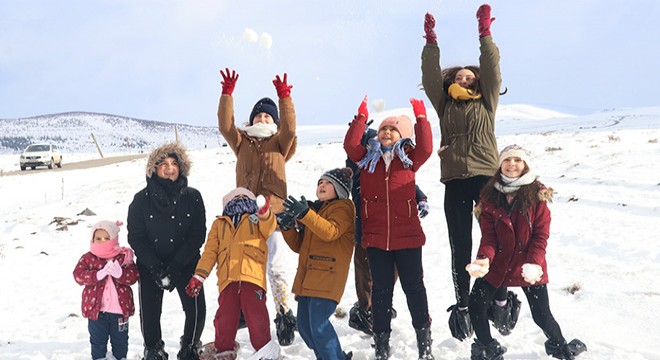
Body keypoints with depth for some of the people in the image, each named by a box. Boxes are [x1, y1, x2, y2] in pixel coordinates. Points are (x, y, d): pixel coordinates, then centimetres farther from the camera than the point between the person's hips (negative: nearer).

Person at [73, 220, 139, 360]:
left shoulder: (123, 257, -3)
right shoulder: (88, 258, -3)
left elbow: (133, 277, -12)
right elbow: (78, 275, -16)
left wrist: (119, 273, -32)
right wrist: (98, 274, -30)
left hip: (119, 308, 0)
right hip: (96, 308, 0)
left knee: (120, 340, 16)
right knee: (98, 340, 12)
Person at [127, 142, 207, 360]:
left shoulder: (192, 197, -3)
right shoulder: (142, 199, -4)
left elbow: (197, 235, -6)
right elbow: (135, 238, -5)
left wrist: (175, 267, -16)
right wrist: (156, 268, -17)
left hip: (186, 264, 0)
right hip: (150, 265, 0)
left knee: (196, 309, -11)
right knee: (149, 311, -6)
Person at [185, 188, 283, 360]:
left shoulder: (256, 218, 23)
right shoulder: (219, 224, 30)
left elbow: (269, 227, -1)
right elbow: (210, 251, 21)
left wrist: (264, 212, -23)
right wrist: (199, 276, 8)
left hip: (252, 275, -2)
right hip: (228, 278, 3)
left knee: (255, 313, -16)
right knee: (225, 316, -5)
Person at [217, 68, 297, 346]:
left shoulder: (279, 143, 13)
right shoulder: (242, 142, 19)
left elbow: (289, 129, -7)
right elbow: (225, 126, 4)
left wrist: (284, 97, -16)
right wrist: (227, 94, -5)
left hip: (272, 209, -3)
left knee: (275, 265, -8)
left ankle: (284, 314, -4)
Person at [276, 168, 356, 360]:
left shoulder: (343, 207, 0)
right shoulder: (314, 208, 24)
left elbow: (331, 231, -21)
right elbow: (299, 245, 23)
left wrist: (305, 214, -30)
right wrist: (288, 228, 5)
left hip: (328, 276, -8)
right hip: (307, 276, 8)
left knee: (318, 324, -17)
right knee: (304, 325, 9)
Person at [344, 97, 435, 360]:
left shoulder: (408, 159, 4)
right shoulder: (368, 157, 8)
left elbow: (425, 149, -13)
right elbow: (350, 145, -6)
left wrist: (421, 119, -16)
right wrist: (361, 118, -9)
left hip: (407, 236, -1)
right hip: (375, 237, 1)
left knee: (413, 286, 5)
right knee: (381, 289, 8)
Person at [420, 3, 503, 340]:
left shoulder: (486, 102, 14)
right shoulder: (444, 105, 17)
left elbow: (492, 69, 5)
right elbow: (430, 76, 7)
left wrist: (484, 33, -2)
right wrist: (431, 41, 0)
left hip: (486, 177, -1)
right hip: (455, 182, 1)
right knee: (460, 246, 4)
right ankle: (461, 305, 11)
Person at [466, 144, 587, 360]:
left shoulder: (537, 194, -7)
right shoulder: (490, 196, -2)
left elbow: (541, 235, -8)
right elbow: (488, 236, -5)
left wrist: (534, 263, -24)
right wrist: (484, 259, -25)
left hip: (530, 265, -2)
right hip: (498, 264, 2)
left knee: (542, 315, 0)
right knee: (476, 305, -4)